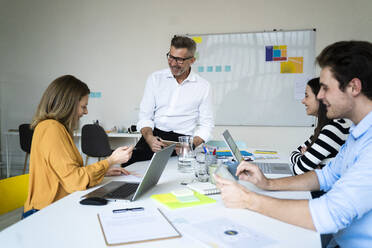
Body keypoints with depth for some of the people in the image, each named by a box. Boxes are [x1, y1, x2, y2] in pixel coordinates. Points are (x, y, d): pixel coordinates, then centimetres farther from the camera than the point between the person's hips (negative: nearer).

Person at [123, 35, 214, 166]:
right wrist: (149, 138, -14)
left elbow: (206, 124, 6)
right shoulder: (155, 78, 9)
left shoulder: (203, 86, 6)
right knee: (129, 158, -28)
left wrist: (191, 145, -13)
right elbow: (145, 116, 7)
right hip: (154, 135, 2)